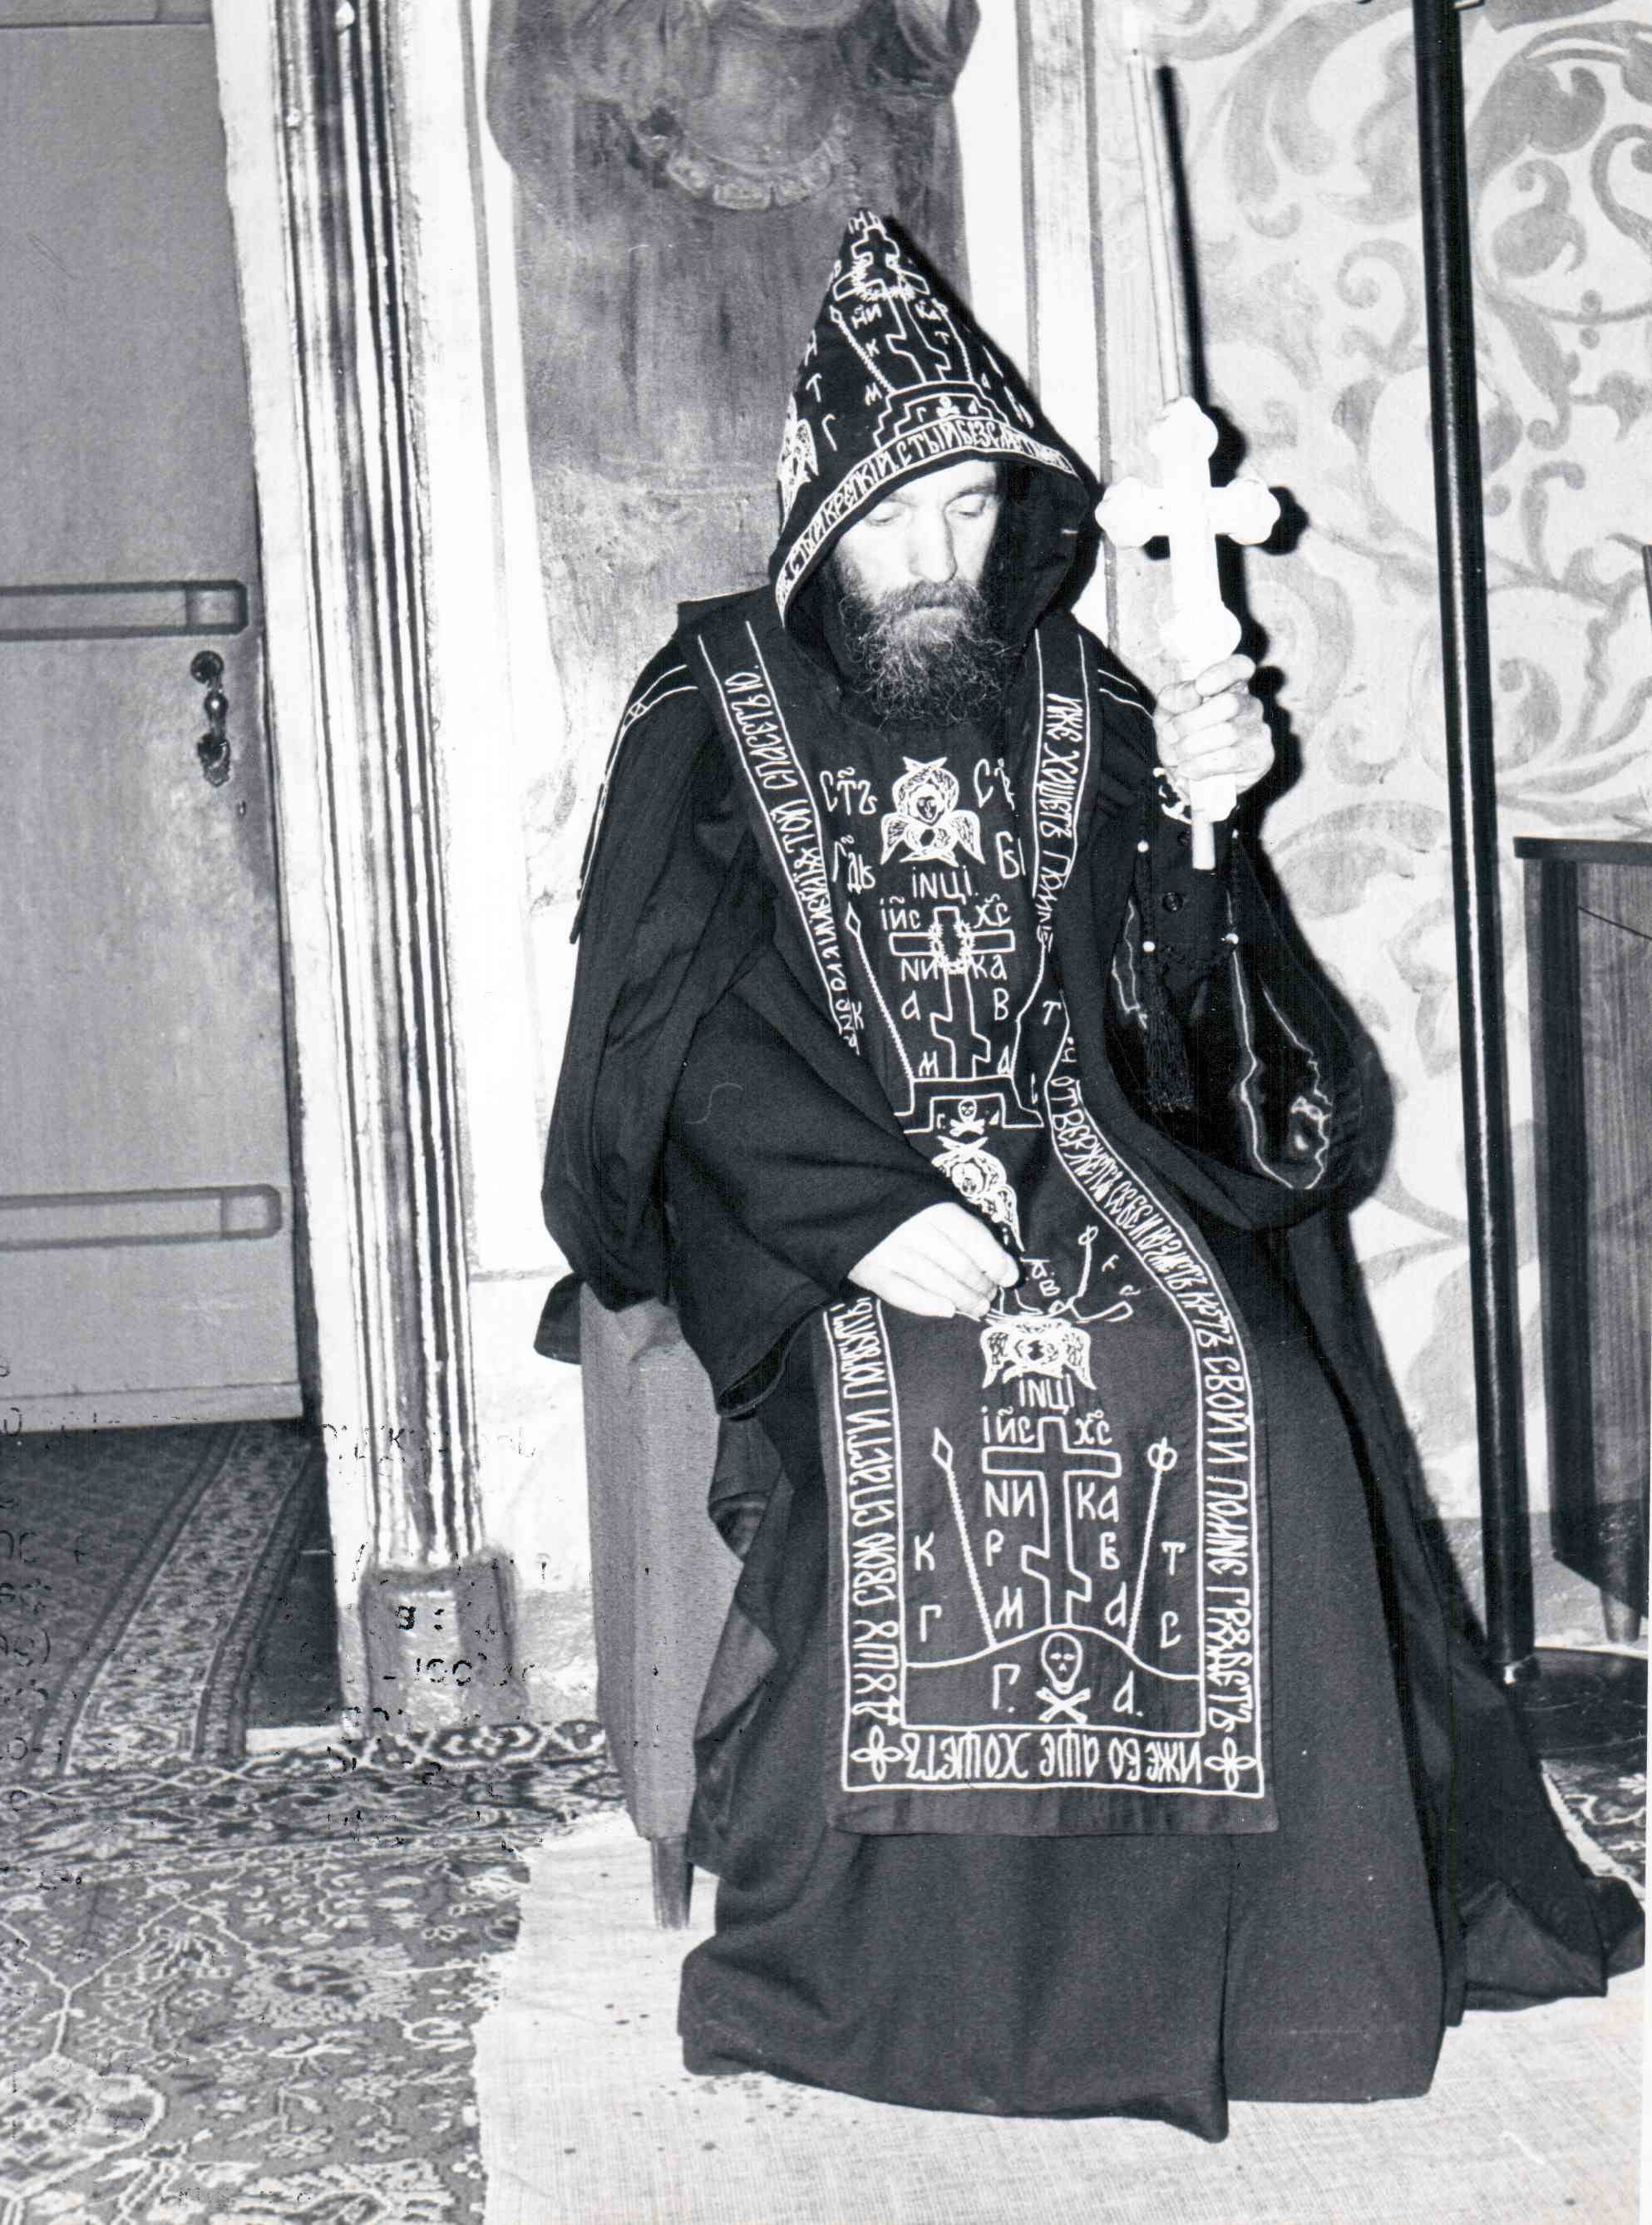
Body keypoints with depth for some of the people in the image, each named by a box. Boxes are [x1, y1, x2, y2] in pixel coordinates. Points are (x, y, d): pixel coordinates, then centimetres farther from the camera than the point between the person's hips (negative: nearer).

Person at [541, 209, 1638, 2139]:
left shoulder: (1071, 703, 14)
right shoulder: (711, 713, 4)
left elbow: (1178, 1003, 11)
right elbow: (681, 1030, -6)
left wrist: (1196, 826, -8)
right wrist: (873, 1211, -20)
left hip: (1077, 1156, 3)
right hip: (819, 1189, -2)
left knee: (1249, 1400, -25)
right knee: (912, 1416, -33)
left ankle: (1247, 1939, -10)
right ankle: (894, 1960, -17)